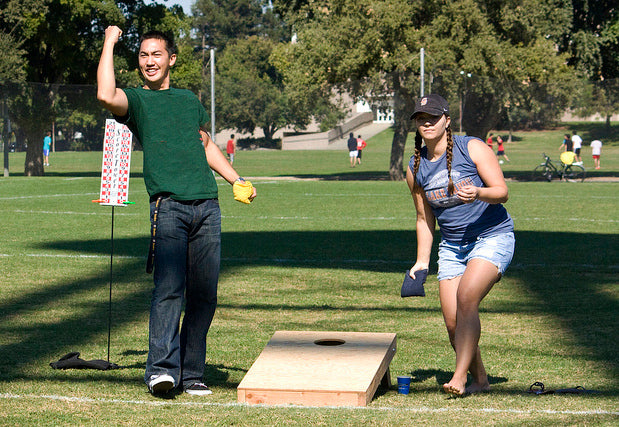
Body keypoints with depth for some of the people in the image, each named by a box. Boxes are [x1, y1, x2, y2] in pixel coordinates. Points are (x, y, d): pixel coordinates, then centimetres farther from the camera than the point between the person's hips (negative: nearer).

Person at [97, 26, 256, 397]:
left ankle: (192, 373, 7)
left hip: (207, 206, 5)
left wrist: (237, 179, 24)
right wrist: (110, 42, -4)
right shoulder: (136, 100, 8)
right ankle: (162, 369, -24)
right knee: (169, 287, -19)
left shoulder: (189, 99, 23)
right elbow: (106, 96, -16)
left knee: (203, 294, 2)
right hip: (168, 206, -5)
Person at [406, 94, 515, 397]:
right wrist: (422, 262, 11)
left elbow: (501, 191, -12)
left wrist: (478, 193, -33)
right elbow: (424, 218, 14)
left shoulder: (473, 148, -9)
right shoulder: (415, 168, 4)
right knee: (452, 323, -3)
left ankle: (460, 377, -27)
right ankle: (479, 380, 17)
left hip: (492, 236, -5)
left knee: (466, 296, -27)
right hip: (452, 245, 5)